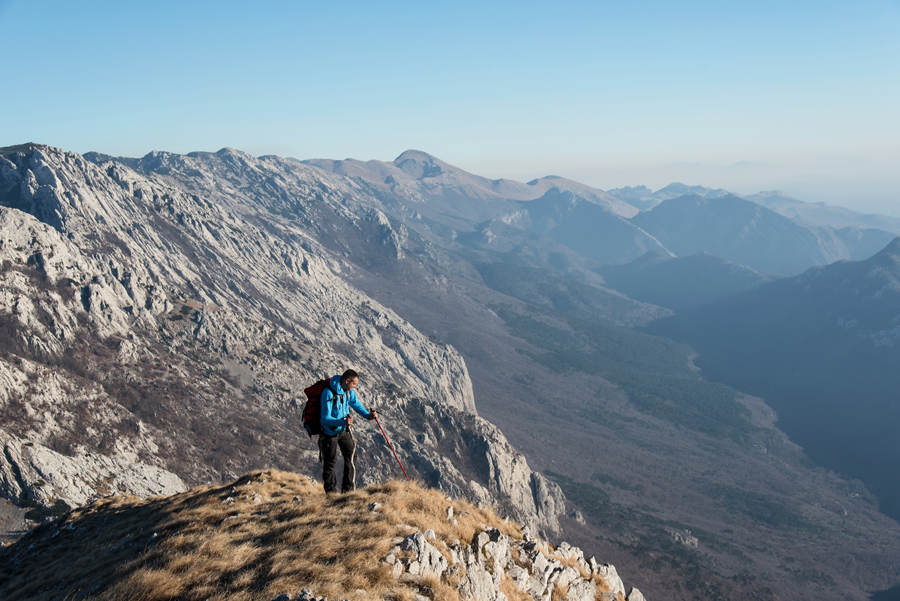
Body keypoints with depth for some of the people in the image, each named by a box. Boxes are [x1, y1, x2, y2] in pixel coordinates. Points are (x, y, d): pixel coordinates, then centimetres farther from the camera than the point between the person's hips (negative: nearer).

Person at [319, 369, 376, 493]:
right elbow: (326, 419, -29)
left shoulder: (348, 391, -6)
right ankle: (331, 491, 25)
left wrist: (368, 415, -4)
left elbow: (356, 404, 12)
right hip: (329, 433, -6)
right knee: (330, 463, 6)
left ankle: (348, 488, 10)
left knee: (351, 456, 0)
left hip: (343, 430, 6)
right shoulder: (328, 394, -29)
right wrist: (342, 421, -44)